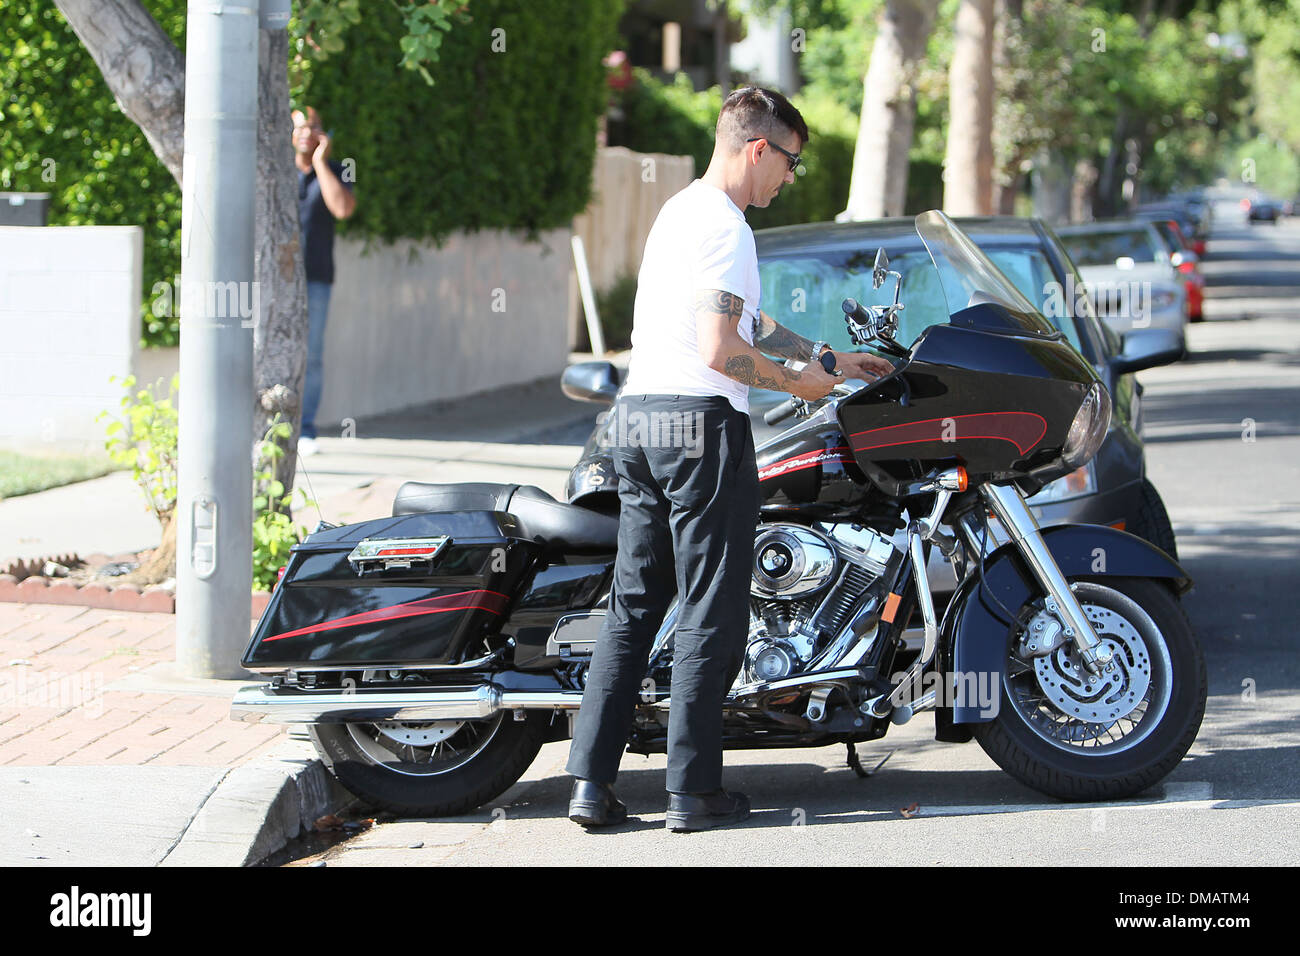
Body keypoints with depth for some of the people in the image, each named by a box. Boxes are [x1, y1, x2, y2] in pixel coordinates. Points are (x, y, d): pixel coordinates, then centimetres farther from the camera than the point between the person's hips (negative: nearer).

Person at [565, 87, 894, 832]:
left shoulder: (678, 212, 19)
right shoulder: (724, 226, -12)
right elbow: (720, 349, -20)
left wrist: (831, 359, 29)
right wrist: (797, 382, -5)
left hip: (638, 419, 9)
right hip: (704, 423, -9)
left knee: (634, 606, 9)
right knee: (712, 615, -3)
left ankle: (592, 780, 4)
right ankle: (694, 790, -1)